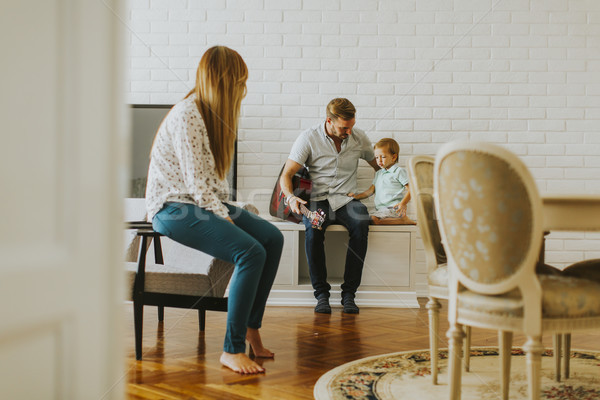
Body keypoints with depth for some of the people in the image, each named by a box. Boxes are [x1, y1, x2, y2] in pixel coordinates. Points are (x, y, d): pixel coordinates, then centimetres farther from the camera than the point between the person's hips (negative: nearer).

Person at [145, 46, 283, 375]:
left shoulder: (211, 114, 15)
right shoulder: (187, 115, -16)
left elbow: (213, 178, 13)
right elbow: (196, 181, -20)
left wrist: (227, 211, -1)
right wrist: (225, 218, -18)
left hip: (204, 202, 9)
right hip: (173, 206, -9)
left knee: (272, 237, -6)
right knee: (251, 252, -25)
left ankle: (250, 326, 0)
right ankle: (232, 349, -19)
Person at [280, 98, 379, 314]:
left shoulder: (359, 138, 6)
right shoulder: (308, 138, -4)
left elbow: (378, 166, 23)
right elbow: (286, 175, -6)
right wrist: (291, 197, -26)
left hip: (347, 200, 2)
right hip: (318, 200, -2)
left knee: (361, 225, -33)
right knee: (313, 229, -35)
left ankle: (349, 292, -24)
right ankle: (321, 292, -22)